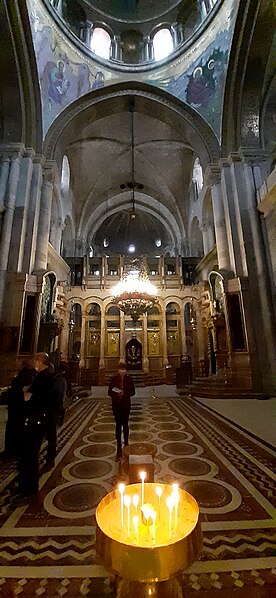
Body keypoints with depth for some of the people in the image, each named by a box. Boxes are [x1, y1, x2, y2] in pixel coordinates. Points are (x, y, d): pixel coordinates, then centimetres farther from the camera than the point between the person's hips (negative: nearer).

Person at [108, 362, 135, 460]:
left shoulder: (129, 379, -3)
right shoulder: (114, 379, -3)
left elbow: (132, 392, -1)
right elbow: (110, 392, 0)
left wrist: (124, 393, -17)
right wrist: (117, 394, -18)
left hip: (126, 404, 0)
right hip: (116, 405, 0)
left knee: (125, 424, 9)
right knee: (118, 425, 5)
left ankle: (126, 443, 22)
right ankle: (119, 446, 13)